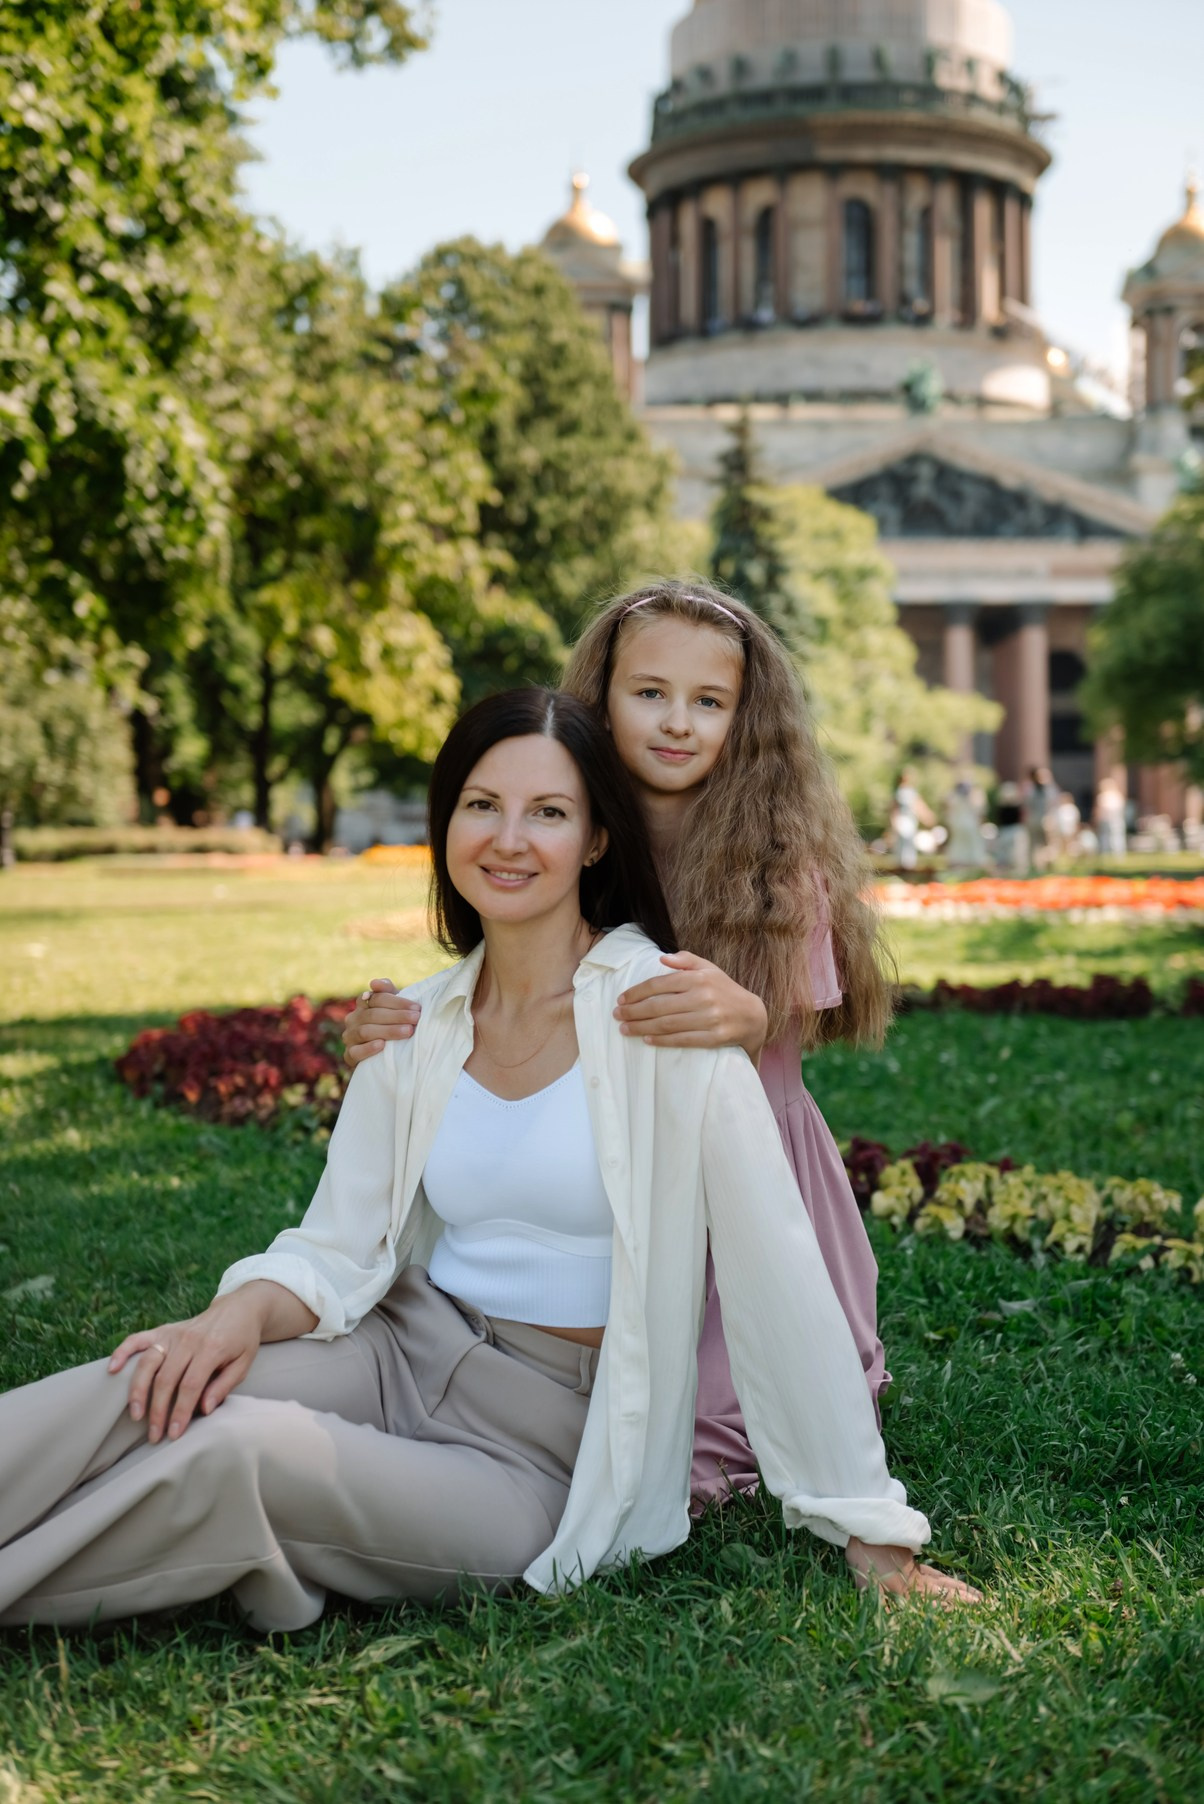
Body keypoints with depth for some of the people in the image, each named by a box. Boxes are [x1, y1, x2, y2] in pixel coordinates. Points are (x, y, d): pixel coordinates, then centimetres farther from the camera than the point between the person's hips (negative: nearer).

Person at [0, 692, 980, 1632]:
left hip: (549, 1445, -4)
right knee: (150, 1394, -25)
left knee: (232, 1458, -28)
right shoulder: (415, 1025, 5)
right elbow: (339, 1249, 4)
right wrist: (245, 1310, -20)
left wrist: (872, 1535, -14)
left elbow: (778, 1271, -14)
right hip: (405, 1354, 5)